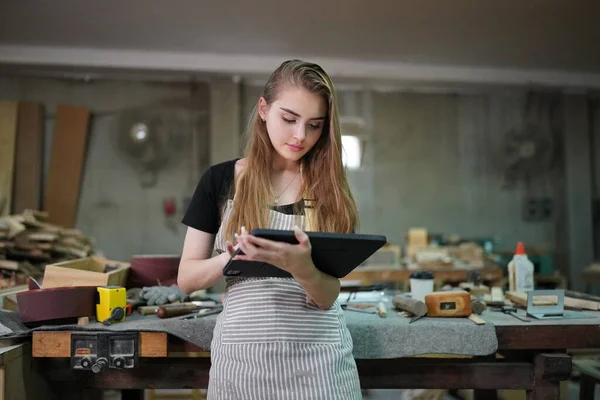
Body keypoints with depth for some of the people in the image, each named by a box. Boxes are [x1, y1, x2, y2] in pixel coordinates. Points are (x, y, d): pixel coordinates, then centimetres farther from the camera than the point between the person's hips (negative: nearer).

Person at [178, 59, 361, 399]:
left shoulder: (330, 188, -1)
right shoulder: (220, 180, -1)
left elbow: (328, 296, -4)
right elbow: (187, 278, 0)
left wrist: (303, 269, -25)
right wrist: (235, 256, -19)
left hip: (317, 357, 0)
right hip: (242, 356, 0)